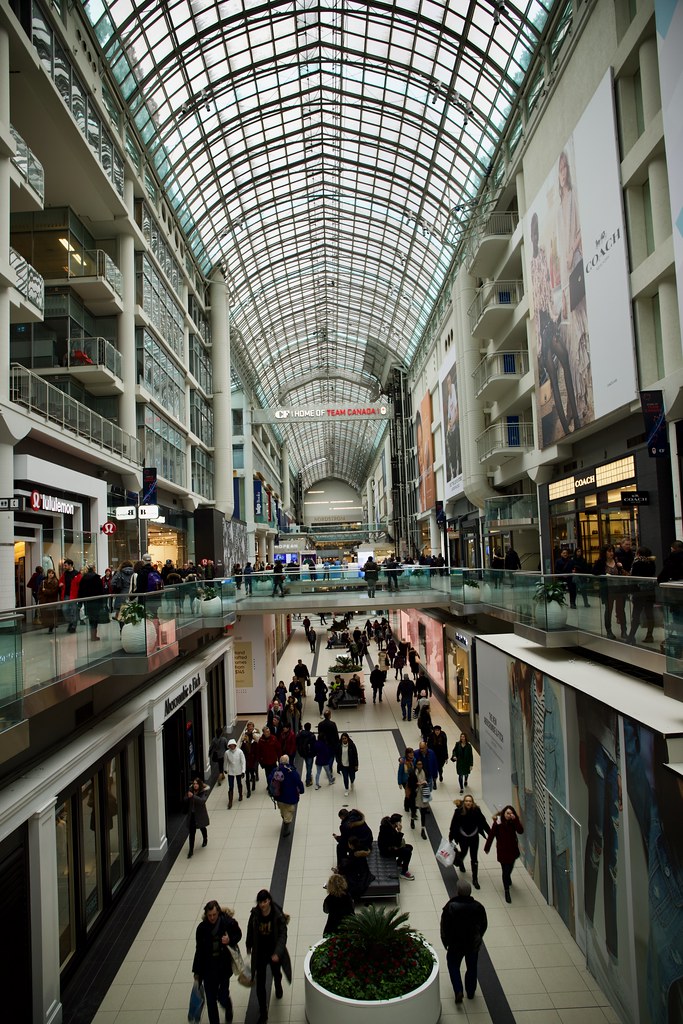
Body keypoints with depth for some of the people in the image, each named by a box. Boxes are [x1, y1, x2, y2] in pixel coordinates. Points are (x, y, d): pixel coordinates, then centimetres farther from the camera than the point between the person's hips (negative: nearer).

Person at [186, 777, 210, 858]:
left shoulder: (204, 792, -17)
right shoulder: (190, 790, -6)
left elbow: (202, 801, -33)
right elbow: (186, 801, 3)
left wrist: (193, 796, -42)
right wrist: (188, 797, -21)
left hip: (200, 814, -2)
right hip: (191, 814, 2)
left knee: (202, 827, 22)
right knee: (191, 832, -1)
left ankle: (205, 839, 53)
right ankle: (191, 850, 8)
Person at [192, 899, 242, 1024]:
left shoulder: (229, 922, -16)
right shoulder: (202, 928, -11)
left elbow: (238, 934, 2)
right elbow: (199, 950, 0)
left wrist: (230, 940, -19)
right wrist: (197, 971, 4)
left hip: (224, 966, -1)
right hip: (208, 968, 1)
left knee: (222, 997, 5)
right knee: (210, 999, 6)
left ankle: (228, 1006, 40)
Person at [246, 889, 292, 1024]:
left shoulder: (278, 915, -25)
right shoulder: (255, 914, -18)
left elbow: (282, 935, -25)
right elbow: (250, 931, 0)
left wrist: (277, 953, -36)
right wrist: (249, 946, 15)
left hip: (274, 952, 0)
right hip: (260, 953, 0)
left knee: (276, 973, 28)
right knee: (260, 983, 2)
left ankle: (278, 988, 62)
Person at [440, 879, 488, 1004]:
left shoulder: (450, 907, -23)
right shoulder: (478, 907, -17)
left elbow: (444, 927, -14)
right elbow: (484, 925, -3)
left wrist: (446, 942, 3)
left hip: (455, 945, -2)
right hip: (473, 944, 2)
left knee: (453, 966, 22)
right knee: (472, 967, 25)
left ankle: (458, 991, 10)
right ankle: (471, 992, 37)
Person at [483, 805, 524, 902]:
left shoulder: (514, 822, -10)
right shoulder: (498, 822, -19)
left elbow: (520, 831, -25)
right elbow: (491, 835, -12)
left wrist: (515, 820, -34)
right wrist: (487, 848, -6)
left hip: (512, 849, 4)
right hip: (502, 851, -3)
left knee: (510, 868, 23)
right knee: (505, 870, -3)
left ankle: (508, 879, 54)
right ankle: (507, 892, 12)